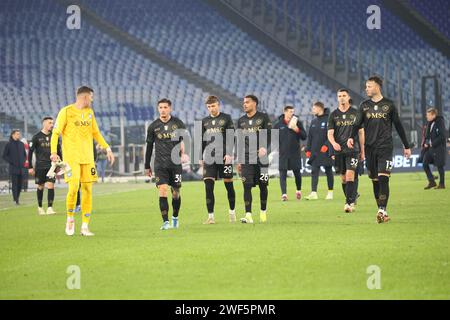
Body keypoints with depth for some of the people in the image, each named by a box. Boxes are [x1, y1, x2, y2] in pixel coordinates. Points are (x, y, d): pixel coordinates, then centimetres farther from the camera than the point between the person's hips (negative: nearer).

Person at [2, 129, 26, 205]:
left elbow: (25, 154, 22)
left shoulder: (21, 144, 11)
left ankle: (17, 197, 19)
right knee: (14, 184, -8)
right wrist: (11, 162, -9)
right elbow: (4, 156, 0)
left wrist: (23, 161, 5)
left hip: (21, 167, 4)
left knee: (20, 184, 5)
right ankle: (16, 200, -9)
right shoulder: (8, 144, -1)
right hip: (13, 168, -4)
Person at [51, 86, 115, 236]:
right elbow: (55, 133, -4)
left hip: (87, 157, 5)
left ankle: (85, 226, 4)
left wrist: (107, 148, 14)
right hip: (71, 157, -5)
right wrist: (53, 152, -16)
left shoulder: (89, 112, 14)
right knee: (74, 187, -16)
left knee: (87, 190, 0)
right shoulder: (66, 111, -3)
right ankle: (70, 218, 7)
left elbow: (96, 133, 23)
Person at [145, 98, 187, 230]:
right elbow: (149, 146, 12)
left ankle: (175, 218, 30)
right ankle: (165, 222, -16)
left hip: (175, 163, 0)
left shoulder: (178, 123, 1)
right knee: (163, 190, -14)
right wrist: (147, 166, 14)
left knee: (176, 192, 6)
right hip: (160, 164, 0)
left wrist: (183, 144, -16)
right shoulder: (153, 126, 4)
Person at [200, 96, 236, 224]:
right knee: (208, 187, -8)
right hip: (209, 158, 3)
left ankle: (232, 212, 22)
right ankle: (210, 216, -6)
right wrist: (201, 158, 13)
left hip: (224, 157, -3)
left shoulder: (226, 118, 3)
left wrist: (229, 153, -13)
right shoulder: (204, 121, 14)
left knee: (228, 184, 4)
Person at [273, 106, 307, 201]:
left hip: (295, 153, 1)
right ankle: (284, 194, -12)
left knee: (297, 173, 9)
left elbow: (304, 136, 2)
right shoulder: (278, 125, 3)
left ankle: (298, 190, 31)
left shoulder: (297, 123, 4)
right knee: (283, 174, -8)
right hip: (282, 153, -1)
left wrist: (297, 130, -14)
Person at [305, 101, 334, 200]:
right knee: (314, 171, -4)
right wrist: (308, 149, 10)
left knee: (328, 171, 6)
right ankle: (314, 193, -8)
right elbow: (310, 137, 15)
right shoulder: (313, 122, 13)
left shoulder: (328, 120, -7)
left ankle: (330, 192, 16)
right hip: (315, 152, 6)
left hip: (326, 151, -6)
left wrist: (326, 145, -20)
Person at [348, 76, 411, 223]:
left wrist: (406, 146, 13)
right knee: (375, 181, 5)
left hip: (385, 146, -3)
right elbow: (357, 124, 2)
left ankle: (382, 211, -18)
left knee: (383, 178, -16)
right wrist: (351, 137, -19)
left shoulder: (389, 104, 4)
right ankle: (382, 212, 12)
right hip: (369, 147, 3)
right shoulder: (364, 106, 9)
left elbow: (398, 125, 10)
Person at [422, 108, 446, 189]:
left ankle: (442, 184, 10)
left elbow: (442, 136, -18)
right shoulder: (429, 123, 11)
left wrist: (432, 144, -17)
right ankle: (432, 182, 12)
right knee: (425, 164, 3)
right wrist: (426, 143, 2)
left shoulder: (440, 122, -12)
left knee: (440, 166, 0)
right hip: (430, 148, 8)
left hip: (438, 148, -8)